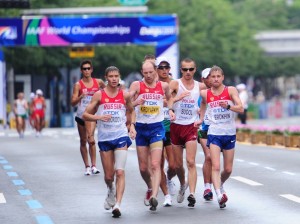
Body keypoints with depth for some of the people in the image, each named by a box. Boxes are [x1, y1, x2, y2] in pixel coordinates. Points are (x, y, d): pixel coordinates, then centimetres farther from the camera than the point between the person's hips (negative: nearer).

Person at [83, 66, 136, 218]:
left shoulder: (125, 95, 3)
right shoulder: (99, 95, 0)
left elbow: (131, 111, 21)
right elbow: (85, 115, 1)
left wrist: (132, 126, 6)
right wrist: (99, 117, -17)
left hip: (121, 137, -1)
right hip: (104, 138, 1)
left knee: (120, 172, -16)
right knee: (108, 176, 8)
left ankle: (117, 205, -20)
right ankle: (111, 190, 42)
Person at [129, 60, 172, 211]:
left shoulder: (163, 86, 4)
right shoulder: (137, 85, -2)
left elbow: (170, 100, 24)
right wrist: (135, 102, -29)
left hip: (157, 128, -1)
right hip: (141, 128, 1)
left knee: (155, 165, -16)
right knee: (143, 167, 8)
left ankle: (154, 196, -25)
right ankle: (150, 188, 35)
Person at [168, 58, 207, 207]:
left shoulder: (200, 86, 4)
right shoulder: (175, 84, -5)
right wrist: (170, 109, -39)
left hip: (191, 126, 0)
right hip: (176, 126, 0)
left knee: (191, 162, -12)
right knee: (178, 164, 10)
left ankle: (192, 194, -18)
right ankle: (183, 185, 37)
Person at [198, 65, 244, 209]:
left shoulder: (231, 90, -3)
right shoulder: (205, 93, 2)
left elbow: (241, 109, -12)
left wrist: (228, 106, -30)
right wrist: (201, 119, 13)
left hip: (229, 134, 1)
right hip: (214, 133, -1)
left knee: (228, 169, 10)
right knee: (216, 166, -18)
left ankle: (220, 185, 39)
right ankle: (219, 194, -27)